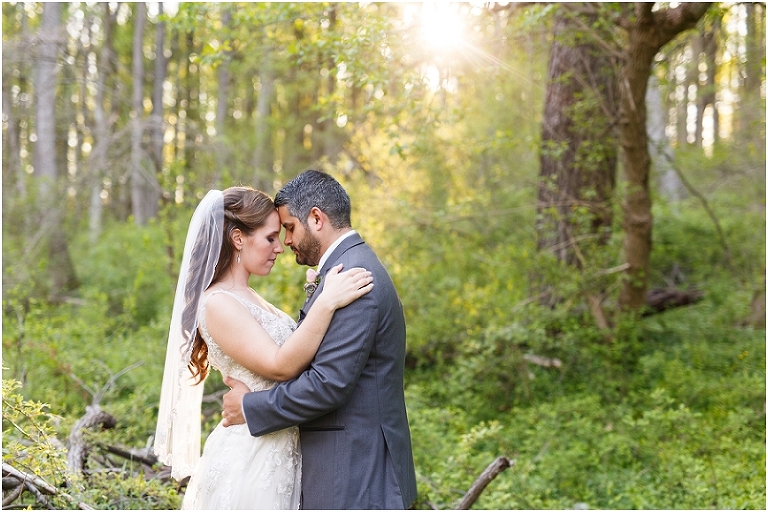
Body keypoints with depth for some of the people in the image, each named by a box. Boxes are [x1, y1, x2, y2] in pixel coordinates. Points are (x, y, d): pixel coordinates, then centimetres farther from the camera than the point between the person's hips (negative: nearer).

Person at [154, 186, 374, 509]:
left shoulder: (246, 298, 11)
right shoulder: (218, 304, -17)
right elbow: (280, 366, -24)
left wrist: (316, 294, 10)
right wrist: (327, 302, -29)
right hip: (249, 456, -9)